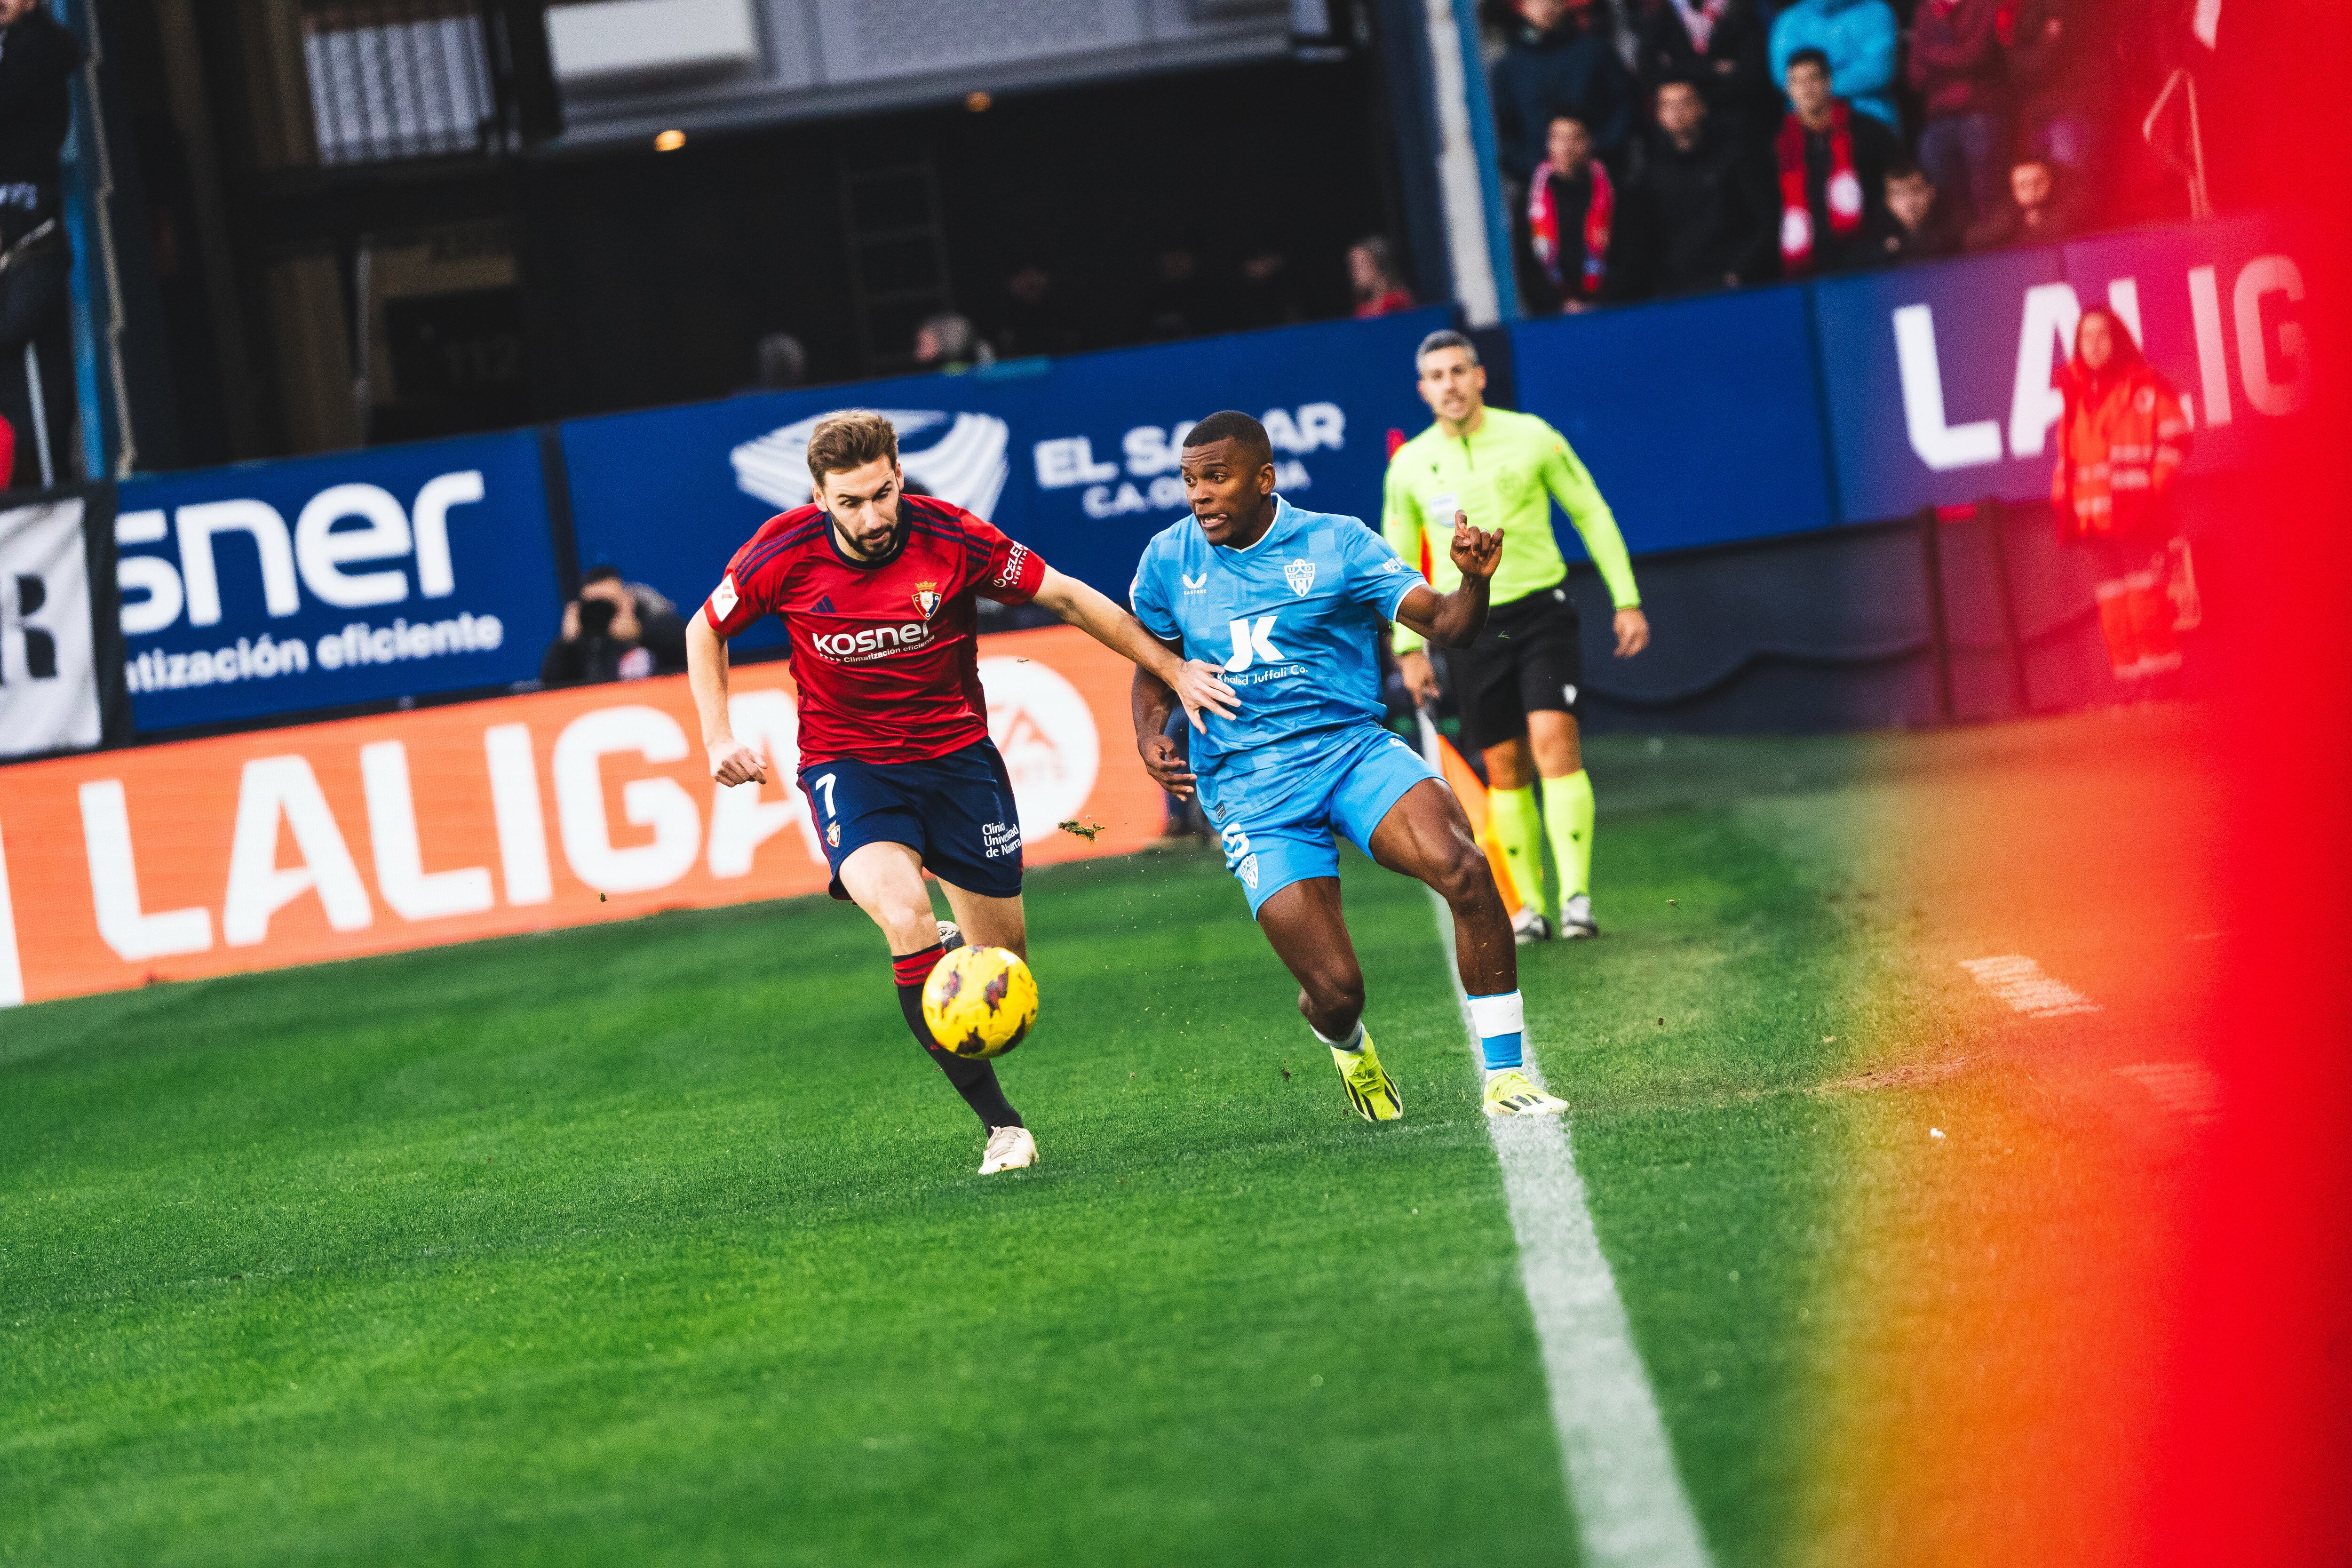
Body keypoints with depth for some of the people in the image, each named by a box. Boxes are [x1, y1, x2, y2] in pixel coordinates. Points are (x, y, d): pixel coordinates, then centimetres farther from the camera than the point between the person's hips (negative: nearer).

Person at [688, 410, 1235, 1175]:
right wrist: (718, 737, -6)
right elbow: (705, 630, 4)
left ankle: (942, 959, 44)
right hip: (847, 761, -1)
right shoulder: (785, 551, -15)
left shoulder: (949, 537, -17)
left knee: (1004, 956, 4)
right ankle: (1001, 1124, -21)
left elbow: (1065, 596, -5)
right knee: (904, 916, -28)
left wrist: (1173, 670, -2)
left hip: (956, 751, 2)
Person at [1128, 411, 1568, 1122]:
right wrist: (1150, 737, -1)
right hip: (1251, 789, 0)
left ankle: (1505, 1076, -18)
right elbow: (1153, 664, 19)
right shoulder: (1168, 561, 4)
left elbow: (1444, 625, -6)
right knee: (1335, 989, -11)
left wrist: (1473, 581, -28)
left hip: (1354, 747, 0)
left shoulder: (1335, 543, -2)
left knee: (1464, 869, -30)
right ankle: (1346, 1043, 31)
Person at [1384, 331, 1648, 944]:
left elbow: (1592, 514, 6)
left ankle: (1577, 897, -19)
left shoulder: (1532, 437, -2)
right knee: (1505, 771, 3)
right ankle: (1530, 906, 11)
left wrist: (1627, 600, 2)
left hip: (1542, 611, -2)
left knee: (1554, 743, -17)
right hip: (1470, 626, 2)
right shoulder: (1409, 465, 3)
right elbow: (1398, 562, 13)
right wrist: (1409, 648, 7)